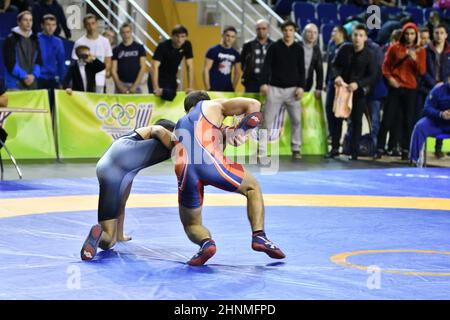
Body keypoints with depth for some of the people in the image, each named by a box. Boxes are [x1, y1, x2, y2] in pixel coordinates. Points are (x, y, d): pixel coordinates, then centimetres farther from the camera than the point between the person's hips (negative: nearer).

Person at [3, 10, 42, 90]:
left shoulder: (34, 40, 14)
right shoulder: (11, 39, -1)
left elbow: (38, 61, 12)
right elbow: (10, 63, -7)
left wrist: (33, 75, -6)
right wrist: (24, 76, -14)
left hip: (32, 84, 5)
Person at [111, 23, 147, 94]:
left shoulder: (139, 48, 6)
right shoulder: (116, 50, 8)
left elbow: (143, 67, 0)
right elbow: (113, 70, 3)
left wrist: (135, 86, -9)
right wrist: (120, 86, -10)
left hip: (135, 84, -1)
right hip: (121, 84, 1)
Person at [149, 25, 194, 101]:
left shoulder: (187, 45, -9)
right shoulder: (163, 46, -23)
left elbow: (190, 67, -7)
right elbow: (155, 66, -30)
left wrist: (190, 87, -15)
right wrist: (156, 88, -39)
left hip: (172, 80, 5)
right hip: (158, 79, -5)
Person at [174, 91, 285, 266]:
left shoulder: (180, 124, 40)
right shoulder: (213, 105, 26)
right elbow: (254, 105, 17)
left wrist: (226, 132, 33)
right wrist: (240, 131, 27)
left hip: (184, 172, 3)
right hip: (210, 162, -3)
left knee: (191, 224, 23)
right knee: (253, 187, 26)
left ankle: (205, 242, -10)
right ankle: (259, 236, 10)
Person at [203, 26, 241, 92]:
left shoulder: (235, 54, 11)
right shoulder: (213, 51, -4)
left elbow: (237, 72, 21)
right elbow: (206, 70, -7)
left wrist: (233, 88, 11)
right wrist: (208, 89, -12)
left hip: (228, 90, 5)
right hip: (214, 89, -5)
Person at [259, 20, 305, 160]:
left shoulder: (299, 48, 8)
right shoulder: (274, 47, 3)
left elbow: (301, 70, 7)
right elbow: (267, 66, -1)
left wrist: (301, 87, -4)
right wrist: (264, 83, -12)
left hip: (292, 89, 2)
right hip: (275, 88, -1)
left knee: (296, 120, 1)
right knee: (267, 120, -4)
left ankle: (296, 150, 12)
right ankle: (261, 151, -3)